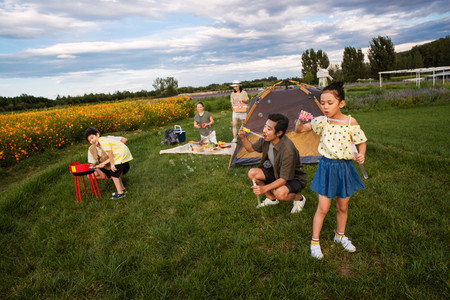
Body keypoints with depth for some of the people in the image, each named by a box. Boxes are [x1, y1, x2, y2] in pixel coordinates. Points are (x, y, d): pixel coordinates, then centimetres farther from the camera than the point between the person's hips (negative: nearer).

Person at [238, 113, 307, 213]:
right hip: (276, 172, 7)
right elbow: (250, 148, 3)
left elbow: (284, 179, -30)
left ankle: (299, 198, 0)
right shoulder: (266, 139, -14)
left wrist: (265, 188, -37)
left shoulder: (288, 150, -37)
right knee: (252, 173, -11)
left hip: (294, 178, -7)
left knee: (280, 193, -37)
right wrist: (243, 137, -17)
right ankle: (271, 199, 10)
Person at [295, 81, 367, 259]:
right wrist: (301, 121, -25)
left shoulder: (350, 122, -9)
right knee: (323, 208, 3)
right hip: (327, 167, -1)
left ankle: (340, 235, 41)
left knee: (343, 206, 16)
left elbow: (361, 142, 2)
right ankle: (315, 241, 20)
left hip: (345, 168, 1)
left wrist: (361, 154, -18)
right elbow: (298, 130, -4)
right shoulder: (321, 121, -7)